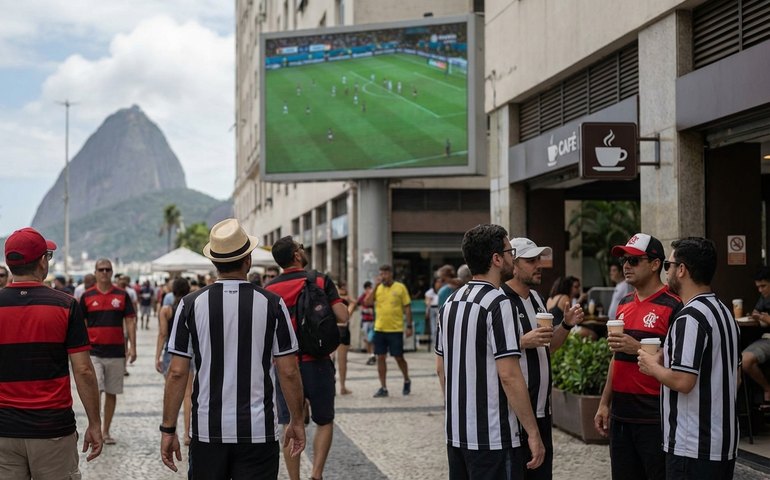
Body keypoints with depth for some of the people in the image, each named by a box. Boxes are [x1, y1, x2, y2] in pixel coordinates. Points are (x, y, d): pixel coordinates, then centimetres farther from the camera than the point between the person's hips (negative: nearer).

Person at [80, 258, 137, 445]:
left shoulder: (122, 295, 4)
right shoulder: (87, 296, 2)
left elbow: (130, 321, 4)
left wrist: (132, 347, -4)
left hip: (116, 352, 1)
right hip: (94, 352, -1)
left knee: (111, 393, 7)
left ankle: (106, 431, 18)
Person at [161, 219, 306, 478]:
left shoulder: (190, 304, -3)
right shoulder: (272, 304, -5)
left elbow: (177, 373, -4)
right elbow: (288, 372, -3)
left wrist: (168, 429, 4)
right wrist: (296, 421, 9)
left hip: (207, 431, 1)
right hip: (259, 431, -1)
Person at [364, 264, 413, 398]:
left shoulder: (400, 287, -2)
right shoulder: (377, 288, 7)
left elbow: (407, 307, 0)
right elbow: (367, 303, -4)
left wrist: (409, 326, -5)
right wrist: (375, 286, -9)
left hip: (396, 330, -3)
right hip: (379, 329, 3)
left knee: (399, 357, 3)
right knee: (380, 357, 4)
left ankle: (407, 381, 28)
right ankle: (383, 388, 12)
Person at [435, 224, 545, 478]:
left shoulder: (450, 303, 9)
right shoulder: (498, 303, -16)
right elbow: (509, 375, -20)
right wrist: (533, 433, -15)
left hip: (455, 433, 8)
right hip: (493, 437, -8)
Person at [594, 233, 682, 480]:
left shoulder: (673, 307, -10)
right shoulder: (624, 304, 13)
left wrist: (639, 349, -22)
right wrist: (604, 403, 15)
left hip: (655, 419, -7)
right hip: (621, 416, 7)